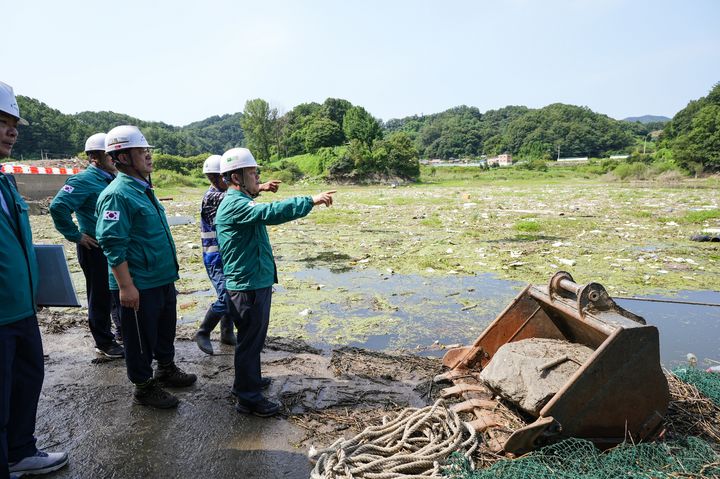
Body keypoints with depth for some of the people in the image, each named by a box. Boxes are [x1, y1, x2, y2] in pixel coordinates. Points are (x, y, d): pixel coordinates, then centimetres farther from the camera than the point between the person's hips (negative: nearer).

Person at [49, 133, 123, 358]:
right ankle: (104, 343, 17)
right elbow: (58, 206, -25)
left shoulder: (112, 178, 9)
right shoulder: (85, 180, -15)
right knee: (101, 297, 4)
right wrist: (76, 235, -19)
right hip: (96, 249, -8)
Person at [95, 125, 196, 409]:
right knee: (141, 338, 7)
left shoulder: (143, 189, 11)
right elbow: (113, 245, -22)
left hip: (163, 279, 9)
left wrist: (170, 271, 22)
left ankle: (166, 370, 42)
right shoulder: (118, 194, -18)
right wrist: (126, 286, -24)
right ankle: (144, 388, 24)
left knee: (166, 328, 23)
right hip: (139, 286, -9)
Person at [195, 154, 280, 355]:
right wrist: (260, 188, -47)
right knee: (225, 297, -13)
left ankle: (227, 333, 27)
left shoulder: (224, 194, 11)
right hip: (215, 257, -8)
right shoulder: (211, 197, -16)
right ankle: (203, 333, 6)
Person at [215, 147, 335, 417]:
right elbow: (270, 213, -36)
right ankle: (248, 399, 14)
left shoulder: (239, 201, 14)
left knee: (253, 337, 23)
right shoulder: (234, 205, -21)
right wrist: (311, 201, -35)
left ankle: (248, 380, 39)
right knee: (250, 340, 1)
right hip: (248, 286, -11)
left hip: (255, 281, 11)